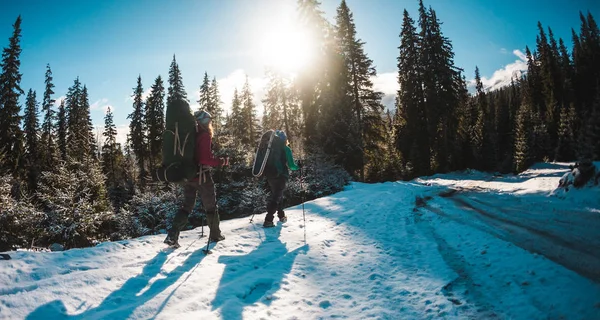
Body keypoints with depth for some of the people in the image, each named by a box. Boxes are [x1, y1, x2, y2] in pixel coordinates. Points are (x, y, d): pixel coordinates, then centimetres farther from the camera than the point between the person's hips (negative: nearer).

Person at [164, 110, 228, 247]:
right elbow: (206, 159, -22)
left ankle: (172, 234, 1)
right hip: (202, 175, -7)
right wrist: (222, 161, -11)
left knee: (186, 206, 14)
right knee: (211, 206, 10)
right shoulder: (205, 136, -14)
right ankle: (215, 234, 21)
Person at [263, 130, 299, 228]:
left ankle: (281, 215, 34)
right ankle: (268, 220, -11)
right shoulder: (286, 149, -10)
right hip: (280, 176, -6)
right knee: (277, 197, -3)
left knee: (276, 194, 22)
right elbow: (291, 165, -10)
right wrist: (297, 167, 8)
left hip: (270, 175, 6)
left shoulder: (271, 147, 7)